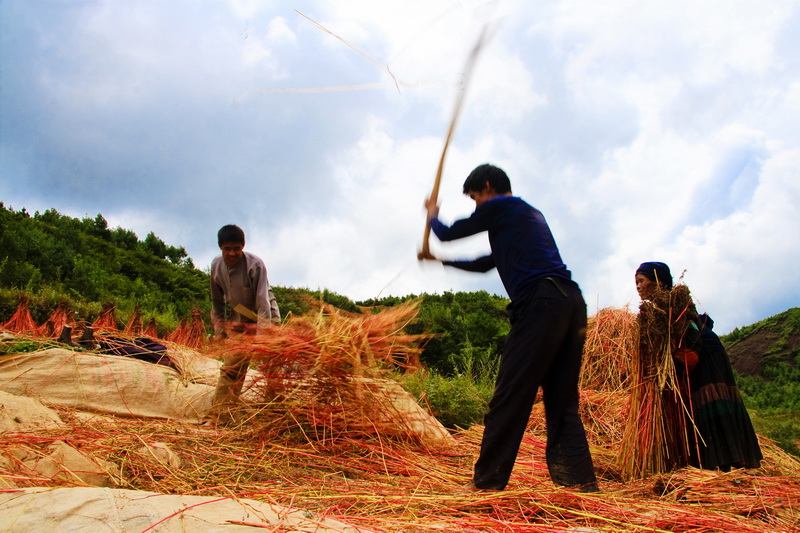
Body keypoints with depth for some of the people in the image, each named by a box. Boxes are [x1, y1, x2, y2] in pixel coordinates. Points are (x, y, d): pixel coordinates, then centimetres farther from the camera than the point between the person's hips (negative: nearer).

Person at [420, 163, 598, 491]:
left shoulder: (499, 206, 6)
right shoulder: (531, 214, 32)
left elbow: (449, 234, 15)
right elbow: (486, 264, 40)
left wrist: (432, 215, 38)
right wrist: (439, 260, 48)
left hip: (541, 303, -9)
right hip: (572, 302, 9)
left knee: (510, 396, -6)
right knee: (561, 400, 9)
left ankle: (487, 481, -2)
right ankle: (580, 480, 3)